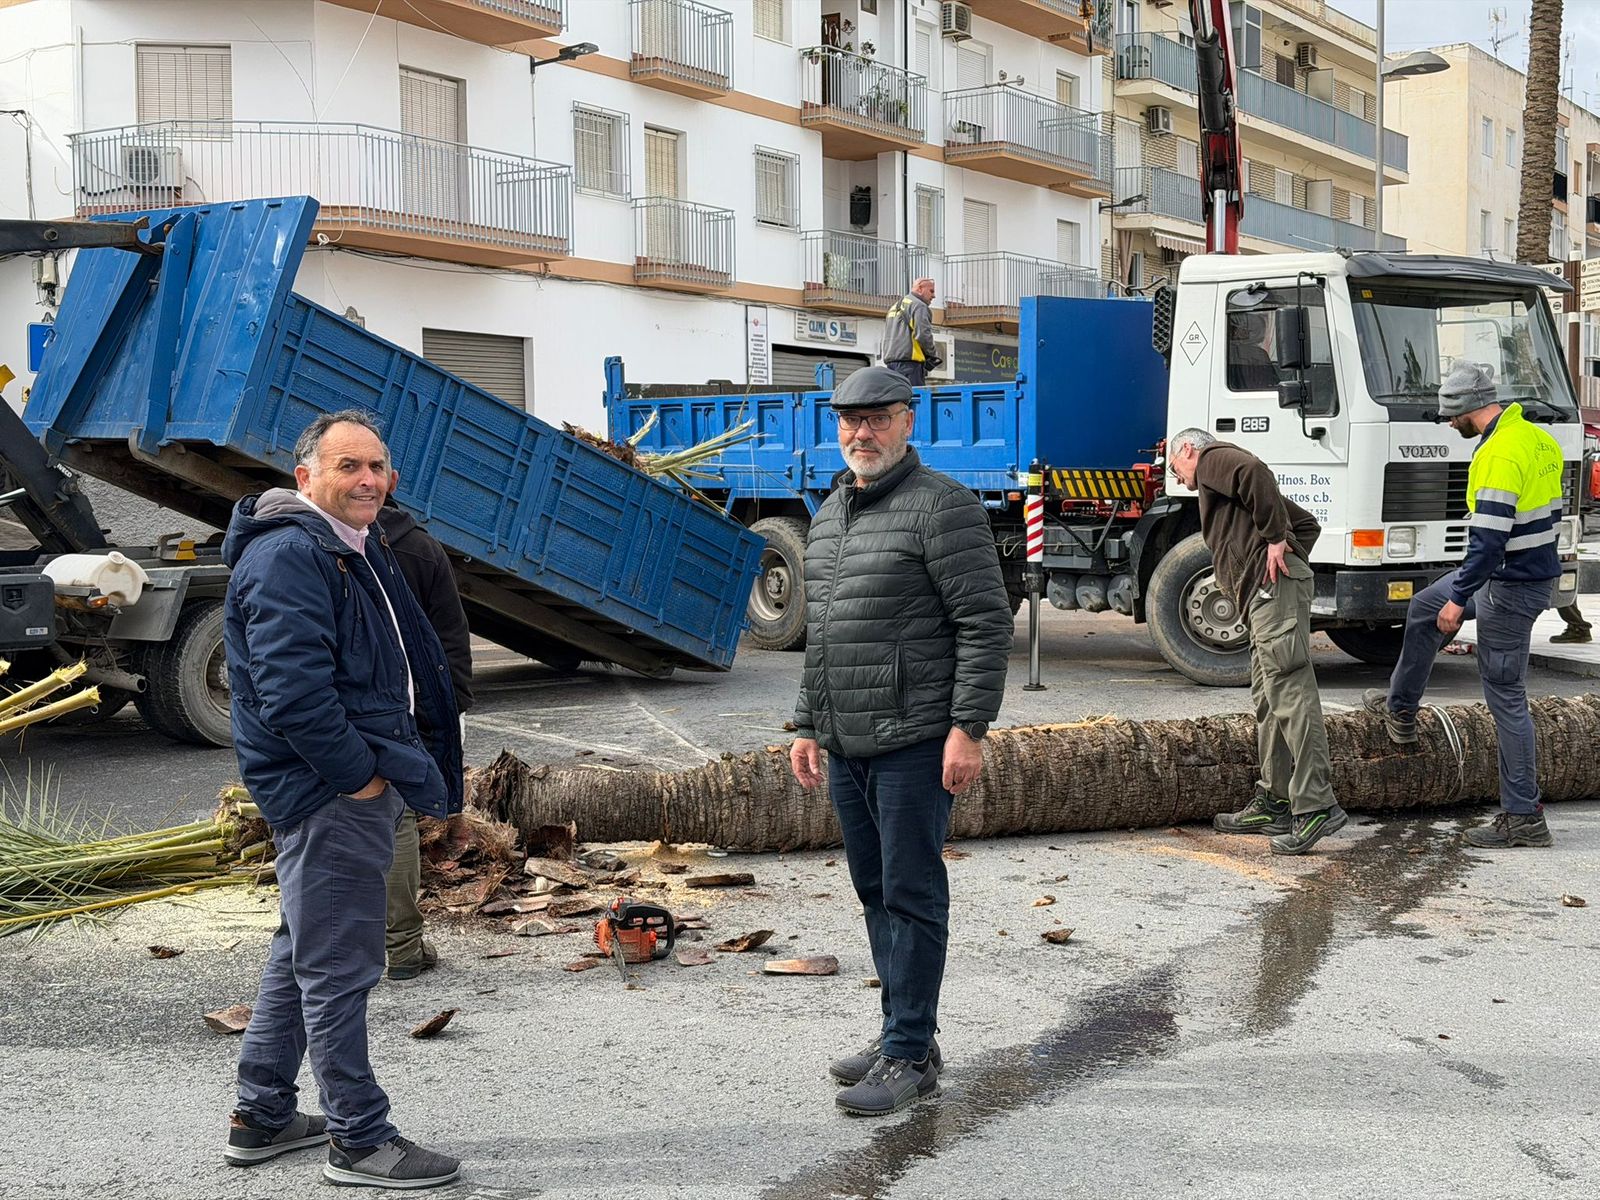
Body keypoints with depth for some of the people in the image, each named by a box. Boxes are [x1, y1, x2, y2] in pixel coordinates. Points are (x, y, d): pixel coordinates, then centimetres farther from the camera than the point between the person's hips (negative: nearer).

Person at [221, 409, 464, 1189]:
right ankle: (360, 1141, 8)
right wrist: (359, 774, -18)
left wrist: (415, 769, 15)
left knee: (303, 954, 19)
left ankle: (261, 1118, 32)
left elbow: (416, 666, 23)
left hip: (359, 782, 11)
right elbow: (293, 691, -26)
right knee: (339, 967, -2)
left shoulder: (358, 549, 16)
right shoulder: (289, 557, -17)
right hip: (329, 793, -11)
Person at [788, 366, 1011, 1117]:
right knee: (875, 891, 13)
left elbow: (987, 624, -13)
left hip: (914, 744, -8)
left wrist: (968, 728, -18)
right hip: (846, 745, 8)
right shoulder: (829, 514, 17)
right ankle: (901, 1033, 25)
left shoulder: (942, 506, -9)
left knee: (911, 895, -2)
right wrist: (808, 726, 19)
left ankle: (910, 1055, 6)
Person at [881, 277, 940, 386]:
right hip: (909, 361, -9)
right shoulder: (918, 306, -4)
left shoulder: (894, 307, 25)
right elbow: (923, 334, -15)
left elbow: (886, 337, 23)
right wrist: (933, 354, -1)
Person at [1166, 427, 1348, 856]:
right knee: (1268, 699, 12)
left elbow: (1255, 472, -19)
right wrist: (1294, 554, 17)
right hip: (1266, 596, 11)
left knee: (1290, 692, -14)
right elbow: (1307, 523, 33)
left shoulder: (1213, 460, 6)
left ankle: (1316, 805, -18)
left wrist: (1276, 539, -15)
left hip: (1273, 586, -10)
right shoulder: (1226, 476, 34)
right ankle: (1274, 802, 17)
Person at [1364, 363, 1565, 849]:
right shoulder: (1536, 437, 7)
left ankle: (1523, 818, 3)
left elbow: (1489, 539, -27)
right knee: (1423, 608, 26)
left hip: (1510, 587, -10)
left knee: (1506, 697, -3)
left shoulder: (1500, 454, -24)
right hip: (1534, 570, 10)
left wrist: (1459, 599, -19)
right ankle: (1400, 708, 41)